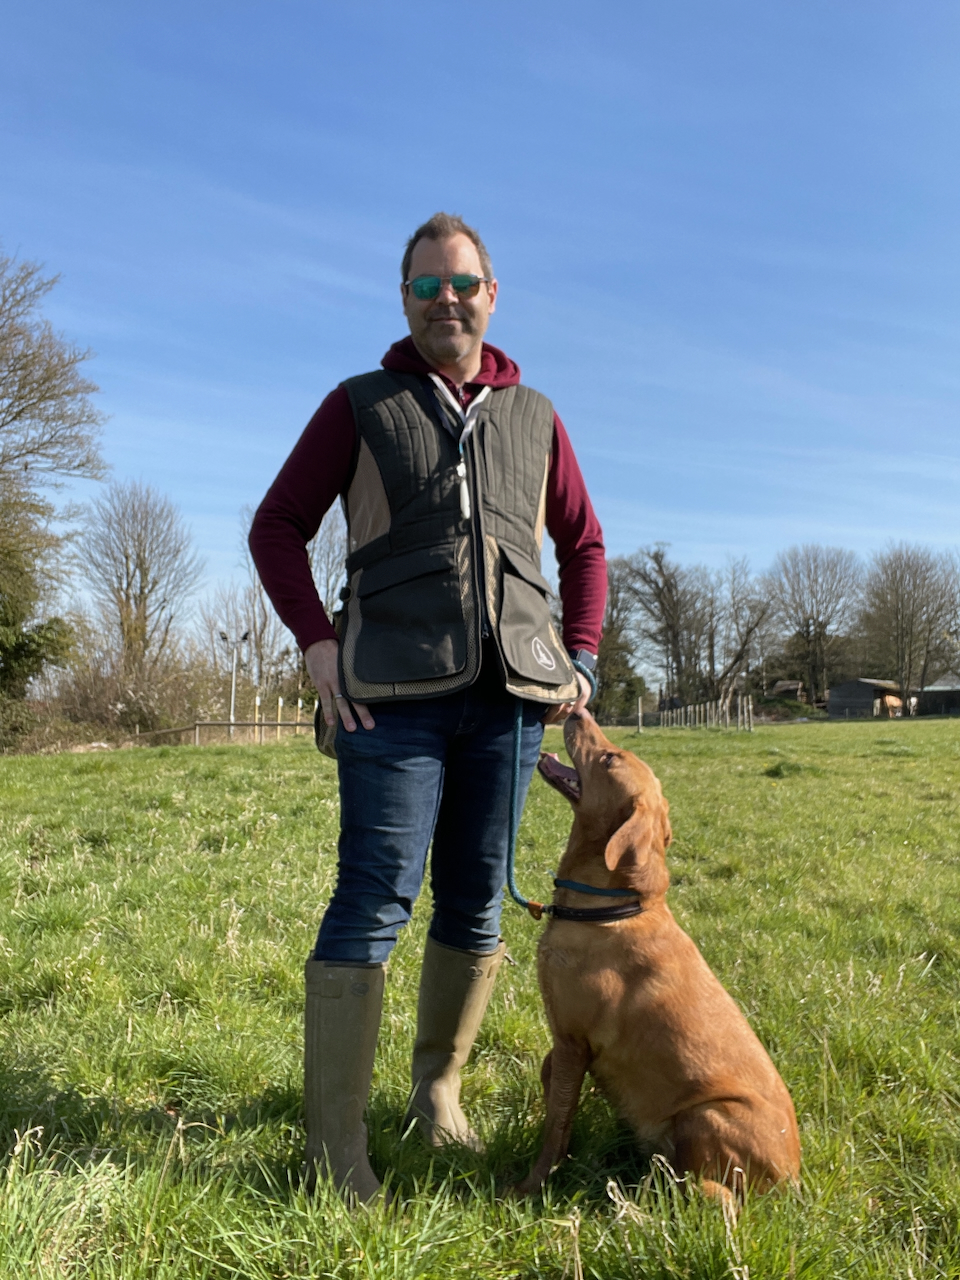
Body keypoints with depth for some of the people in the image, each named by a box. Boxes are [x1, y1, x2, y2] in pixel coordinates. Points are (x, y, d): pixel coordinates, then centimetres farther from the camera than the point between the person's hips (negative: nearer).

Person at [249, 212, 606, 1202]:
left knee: (476, 902, 8)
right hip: (397, 693, -3)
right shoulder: (360, 406, 9)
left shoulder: (534, 416, 17)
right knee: (373, 901, -7)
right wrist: (315, 641, -6)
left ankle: (439, 1086, 28)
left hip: (512, 694, 4)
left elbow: (583, 544, 22)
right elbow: (276, 528, 8)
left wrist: (581, 657, 9)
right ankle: (334, 1146, 1)